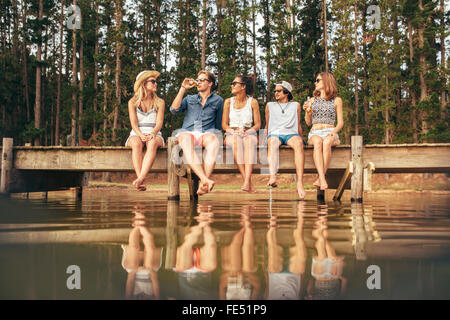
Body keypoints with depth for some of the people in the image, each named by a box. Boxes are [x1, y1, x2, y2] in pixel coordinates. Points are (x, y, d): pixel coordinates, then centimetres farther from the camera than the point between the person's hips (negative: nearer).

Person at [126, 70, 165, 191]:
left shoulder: (159, 102, 13)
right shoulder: (132, 102, 10)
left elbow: (159, 123, 0)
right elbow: (134, 123, -2)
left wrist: (152, 133, -22)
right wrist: (141, 135, -23)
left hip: (154, 135, 0)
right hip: (136, 134, 0)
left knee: (152, 143, -38)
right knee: (137, 144, -37)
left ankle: (140, 178, -53)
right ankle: (141, 181, -48)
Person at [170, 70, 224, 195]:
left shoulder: (218, 100, 23)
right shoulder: (189, 99, 28)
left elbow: (219, 125, 24)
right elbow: (174, 110, 10)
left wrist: (215, 133, 6)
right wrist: (183, 89, 8)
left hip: (206, 133, -1)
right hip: (187, 132, 1)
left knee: (213, 139, -39)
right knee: (185, 138, -39)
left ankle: (203, 185, -49)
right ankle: (206, 180, -53)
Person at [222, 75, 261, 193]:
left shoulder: (253, 102, 7)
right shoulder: (228, 102, 10)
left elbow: (258, 124, 6)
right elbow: (224, 124, 9)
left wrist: (247, 131, -12)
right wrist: (234, 131, -11)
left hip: (249, 134, 0)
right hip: (232, 134, 0)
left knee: (249, 140, -38)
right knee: (236, 140, -37)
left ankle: (246, 182, -53)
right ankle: (248, 183, -46)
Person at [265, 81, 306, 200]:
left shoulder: (296, 105, 24)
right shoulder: (270, 106, 26)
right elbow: (267, 126, 25)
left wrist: (302, 138, 19)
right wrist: (264, 138, 14)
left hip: (291, 134, 0)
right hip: (274, 133, 0)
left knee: (298, 143, -39)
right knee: (273, 143, -40)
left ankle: (300, 183, -51)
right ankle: (273, 177, -64)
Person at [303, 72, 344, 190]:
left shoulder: (336, 100, 14)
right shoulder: (312, 100, 20)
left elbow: (340, 122, 10)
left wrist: (335, 130, -11)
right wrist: (307, 111, 1)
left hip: (330, 133, -1)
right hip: (315, 133, 1)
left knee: (326, 142, -39)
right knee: (317, 142, -38)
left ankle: (320, 179, -43)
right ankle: (323, 180, -51)